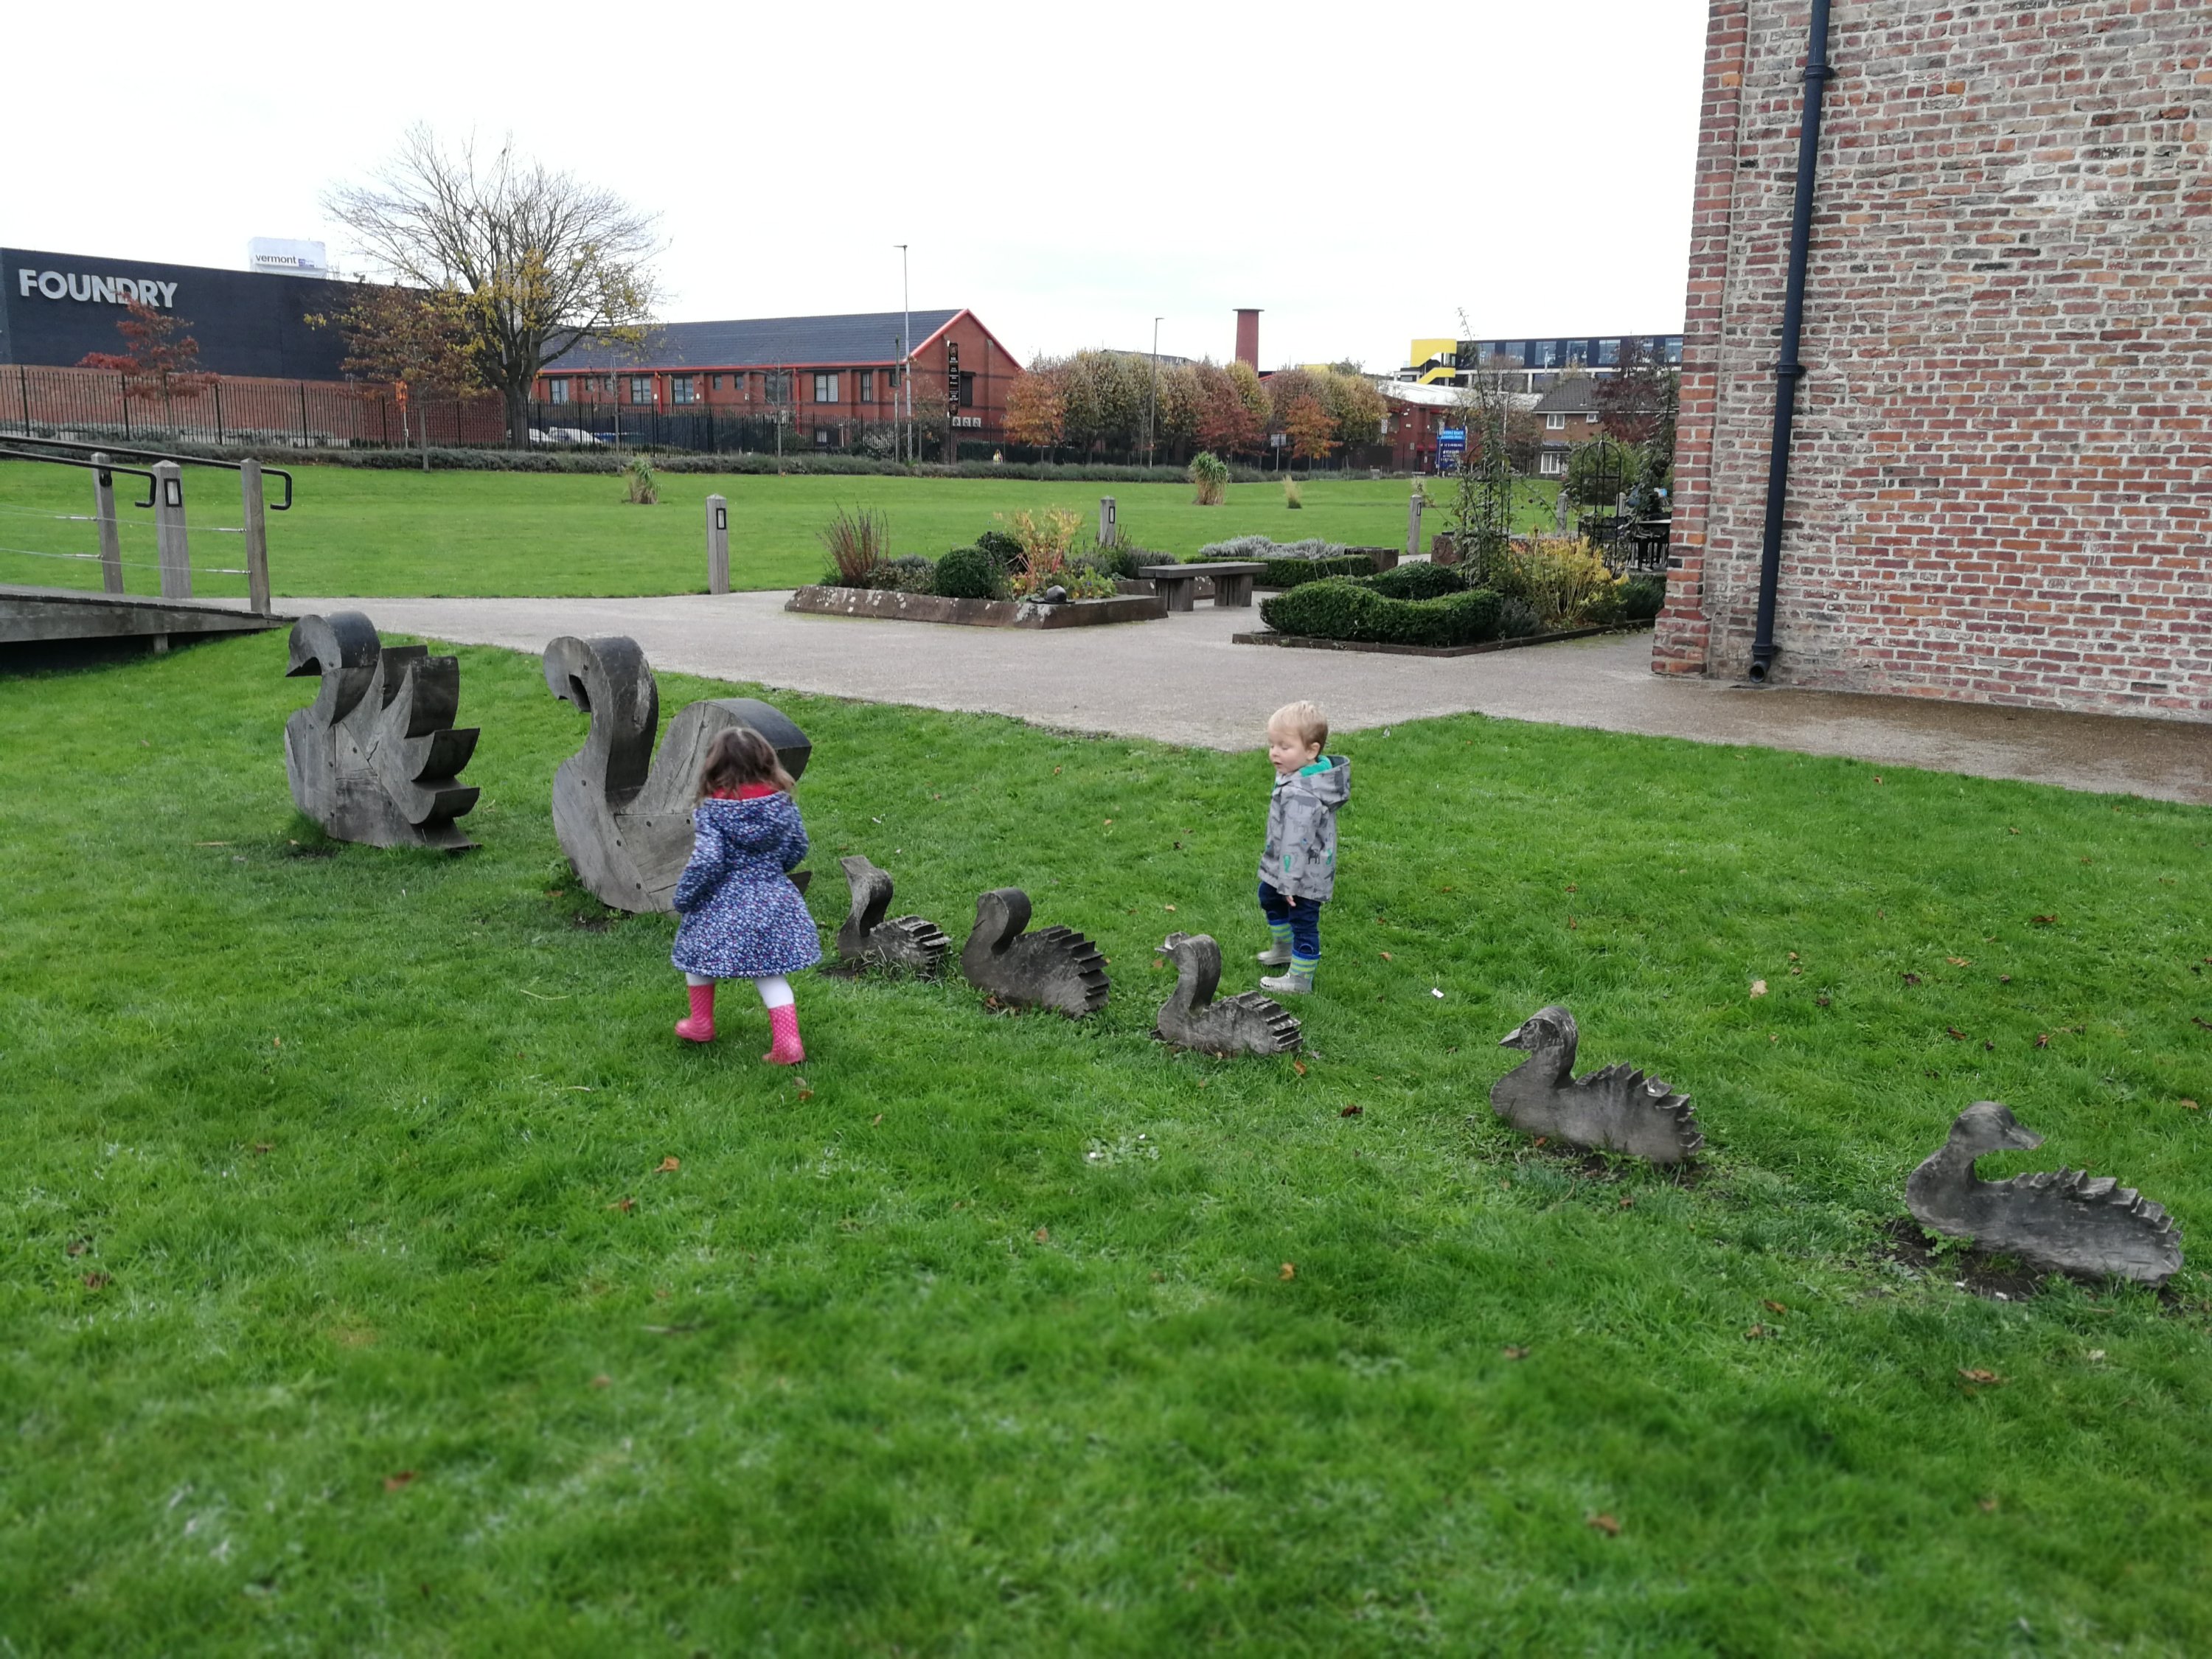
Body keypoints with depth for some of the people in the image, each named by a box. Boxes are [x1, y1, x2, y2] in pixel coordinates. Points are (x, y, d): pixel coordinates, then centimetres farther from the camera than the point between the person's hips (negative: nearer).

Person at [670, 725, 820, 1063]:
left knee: (698, 951, 23)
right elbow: (798, 848, 7)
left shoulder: (711, 810, -15)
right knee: (769, 973, 11)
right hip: (772, 900, 3)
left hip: (722, 905, -3)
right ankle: (788, 1042, 2)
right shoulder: (781, 802, -4)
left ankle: (701, 1025, 37)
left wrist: (683, 897, -5)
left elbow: (706, 862, -20)